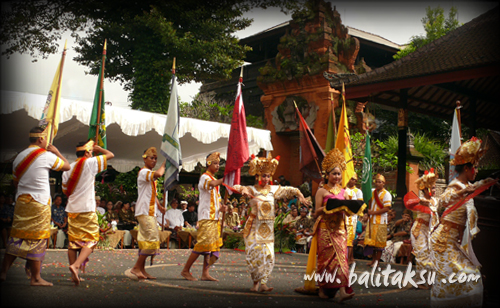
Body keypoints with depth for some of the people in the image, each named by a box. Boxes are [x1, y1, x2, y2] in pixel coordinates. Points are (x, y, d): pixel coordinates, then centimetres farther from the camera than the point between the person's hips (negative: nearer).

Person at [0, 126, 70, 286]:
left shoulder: (19, 156, 10)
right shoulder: (47, 156, -8)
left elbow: (16, 181, 17)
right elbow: (67, 166, 5)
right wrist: (57, 152, 16)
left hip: (21, 200, 6)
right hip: (39, 203, -6)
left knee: (16, 236, 11)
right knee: (37, 239, -1)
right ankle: (36, 278, 4)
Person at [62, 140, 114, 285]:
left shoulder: (68, 168, 9)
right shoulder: (90, 163, -6)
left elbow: (66, 191, 14)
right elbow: (110, 154, 2)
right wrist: (98, 148, 18)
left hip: (72, 209, 6)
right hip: (87, 209, -6)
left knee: (73, 241, 9)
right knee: (91, 240, 0)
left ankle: (74, 275, 10)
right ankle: (76, 265, -20)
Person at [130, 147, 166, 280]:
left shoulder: (150, 174, 22)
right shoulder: (143, 172, -9)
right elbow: (158, 174, -29)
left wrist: (160, 206, 13)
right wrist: (164, 164, -11)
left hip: (150, 212, 10)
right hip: (144, 211, -10)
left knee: (146, 241, 10)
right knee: (152, 239, -14)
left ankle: (142, 269, 14)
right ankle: (137, 267, -9)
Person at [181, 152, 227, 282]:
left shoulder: (215, 180, 22)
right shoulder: (204, 177, -4)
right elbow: (211, 184, -27)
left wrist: (221, 208, 5)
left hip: (215, 217, 9)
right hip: (206, 217, -9)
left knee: (213, 245, 4)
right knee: (204, 243, -12)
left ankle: (205, 273, 6)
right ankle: (185, 270, -3)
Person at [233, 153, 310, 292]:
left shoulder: (273, 189, 7)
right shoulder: (252, 190, -3)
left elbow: (289, 190, 16)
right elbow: (236, 187, -15)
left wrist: (300, 195, 0)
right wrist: (243, 189, -36)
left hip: (268, 228, 3)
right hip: (254, 227, -3)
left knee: (268, 255, -5)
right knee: (255, 254, -5)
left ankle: (263, 283, -2)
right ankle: (256, 282, 9)